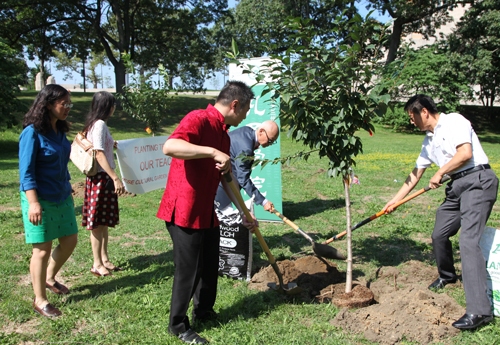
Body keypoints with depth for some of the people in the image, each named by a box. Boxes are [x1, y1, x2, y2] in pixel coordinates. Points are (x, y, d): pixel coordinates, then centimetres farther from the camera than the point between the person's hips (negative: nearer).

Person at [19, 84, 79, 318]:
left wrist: (68, 193, 21)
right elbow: (26, 172, -17)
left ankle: (49, 279, 38)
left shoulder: (59, 131, 8)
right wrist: (33, 203, -22)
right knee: (42, 250, 0)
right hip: (40, 199, -8)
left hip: (61, 198, 8)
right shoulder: (32, 132, -15)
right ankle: (40, 300, 16)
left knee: (70, 241, 13)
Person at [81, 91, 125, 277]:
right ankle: (97, 264, 9)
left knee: (104, 221, 14)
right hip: (101, 177, -10)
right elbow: (99, 154, -22)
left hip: (103, 178, 10)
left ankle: (104, 260, 24)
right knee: (97, 222, -1)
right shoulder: (99, 124, -15)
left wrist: (111, 144, 34)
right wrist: (115, 178, -25)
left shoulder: (94, 124, 14)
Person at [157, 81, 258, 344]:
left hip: (207, 212, 9)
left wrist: (245, 213, 20)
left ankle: (204, 311, 41)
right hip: (184, 212, -9)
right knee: (188, 270, 3)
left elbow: (227, 179, 20)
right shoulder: (198, 120, -17)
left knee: (210, 265, 20)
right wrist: (213, 152, -37)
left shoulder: (224, 133, 14)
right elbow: (169, 146, -36)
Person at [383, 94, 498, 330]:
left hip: (478, 180, -9)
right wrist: (395, 200, 26)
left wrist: (440, 173, -8)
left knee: (468, 240, -19)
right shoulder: (429, 141, 19)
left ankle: (479, 310, -20)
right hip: (457, 186, 9)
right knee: (439, 235, 13)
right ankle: (446, 276, 43)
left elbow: (466, 153, -20)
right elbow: (415, 174, 24)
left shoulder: (454, 121, -6)